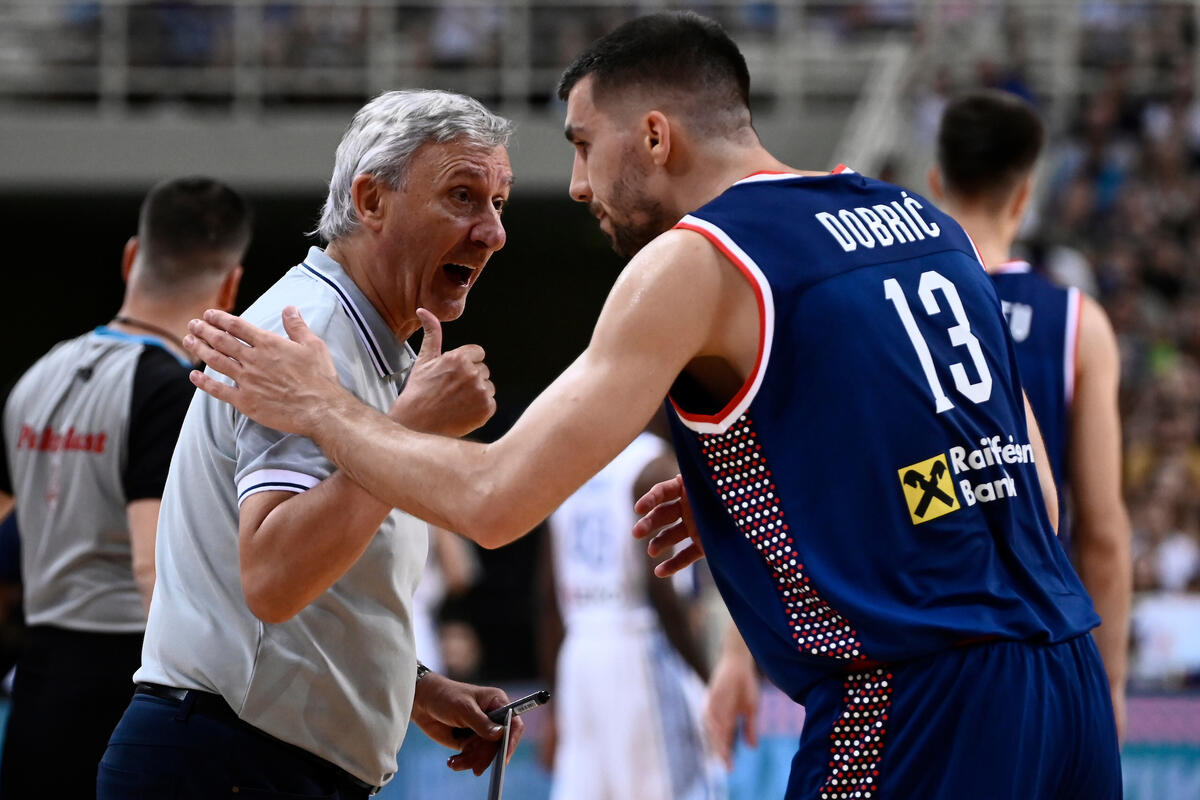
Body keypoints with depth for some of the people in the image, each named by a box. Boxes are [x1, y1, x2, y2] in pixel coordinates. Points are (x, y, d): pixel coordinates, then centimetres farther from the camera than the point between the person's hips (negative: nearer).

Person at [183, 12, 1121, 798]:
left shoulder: (696, 261, -4)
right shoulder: (924, 224, 18)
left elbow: (495, 501, -6)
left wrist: (321, 407, 9)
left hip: (913, 713, -7)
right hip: (1066, 680, 7)